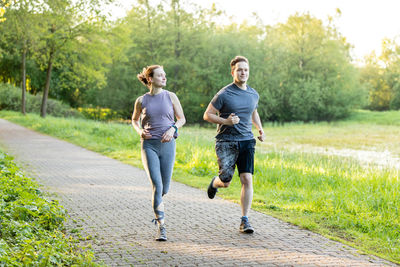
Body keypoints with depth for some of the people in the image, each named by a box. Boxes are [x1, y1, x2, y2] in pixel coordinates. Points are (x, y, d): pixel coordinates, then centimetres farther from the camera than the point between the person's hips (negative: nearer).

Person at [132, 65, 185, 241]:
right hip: (149, 145, -1)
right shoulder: (141, 101, 3)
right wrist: (140, 131, -2)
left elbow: (182, 119, 10)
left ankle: (157, 205, 41)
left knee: (164, 188, 5)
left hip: (167, 145, 1)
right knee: (157, 186, -14)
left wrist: (172, 129, -9)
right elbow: (135, 120, 19)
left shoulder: (170, 96, 3)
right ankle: (161, 227, -9)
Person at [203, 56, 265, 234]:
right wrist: (225, 121, -17)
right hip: (226, 142, -4)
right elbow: (207, 115, -2)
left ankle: (244, 221, -2)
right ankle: (215, 183, 34)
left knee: (247, 180, -8)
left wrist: (260, 129, 14)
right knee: (225, 182, -5)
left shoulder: (254, 95, 11)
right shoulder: (224, 94, -6)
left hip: (246, 141, 4)